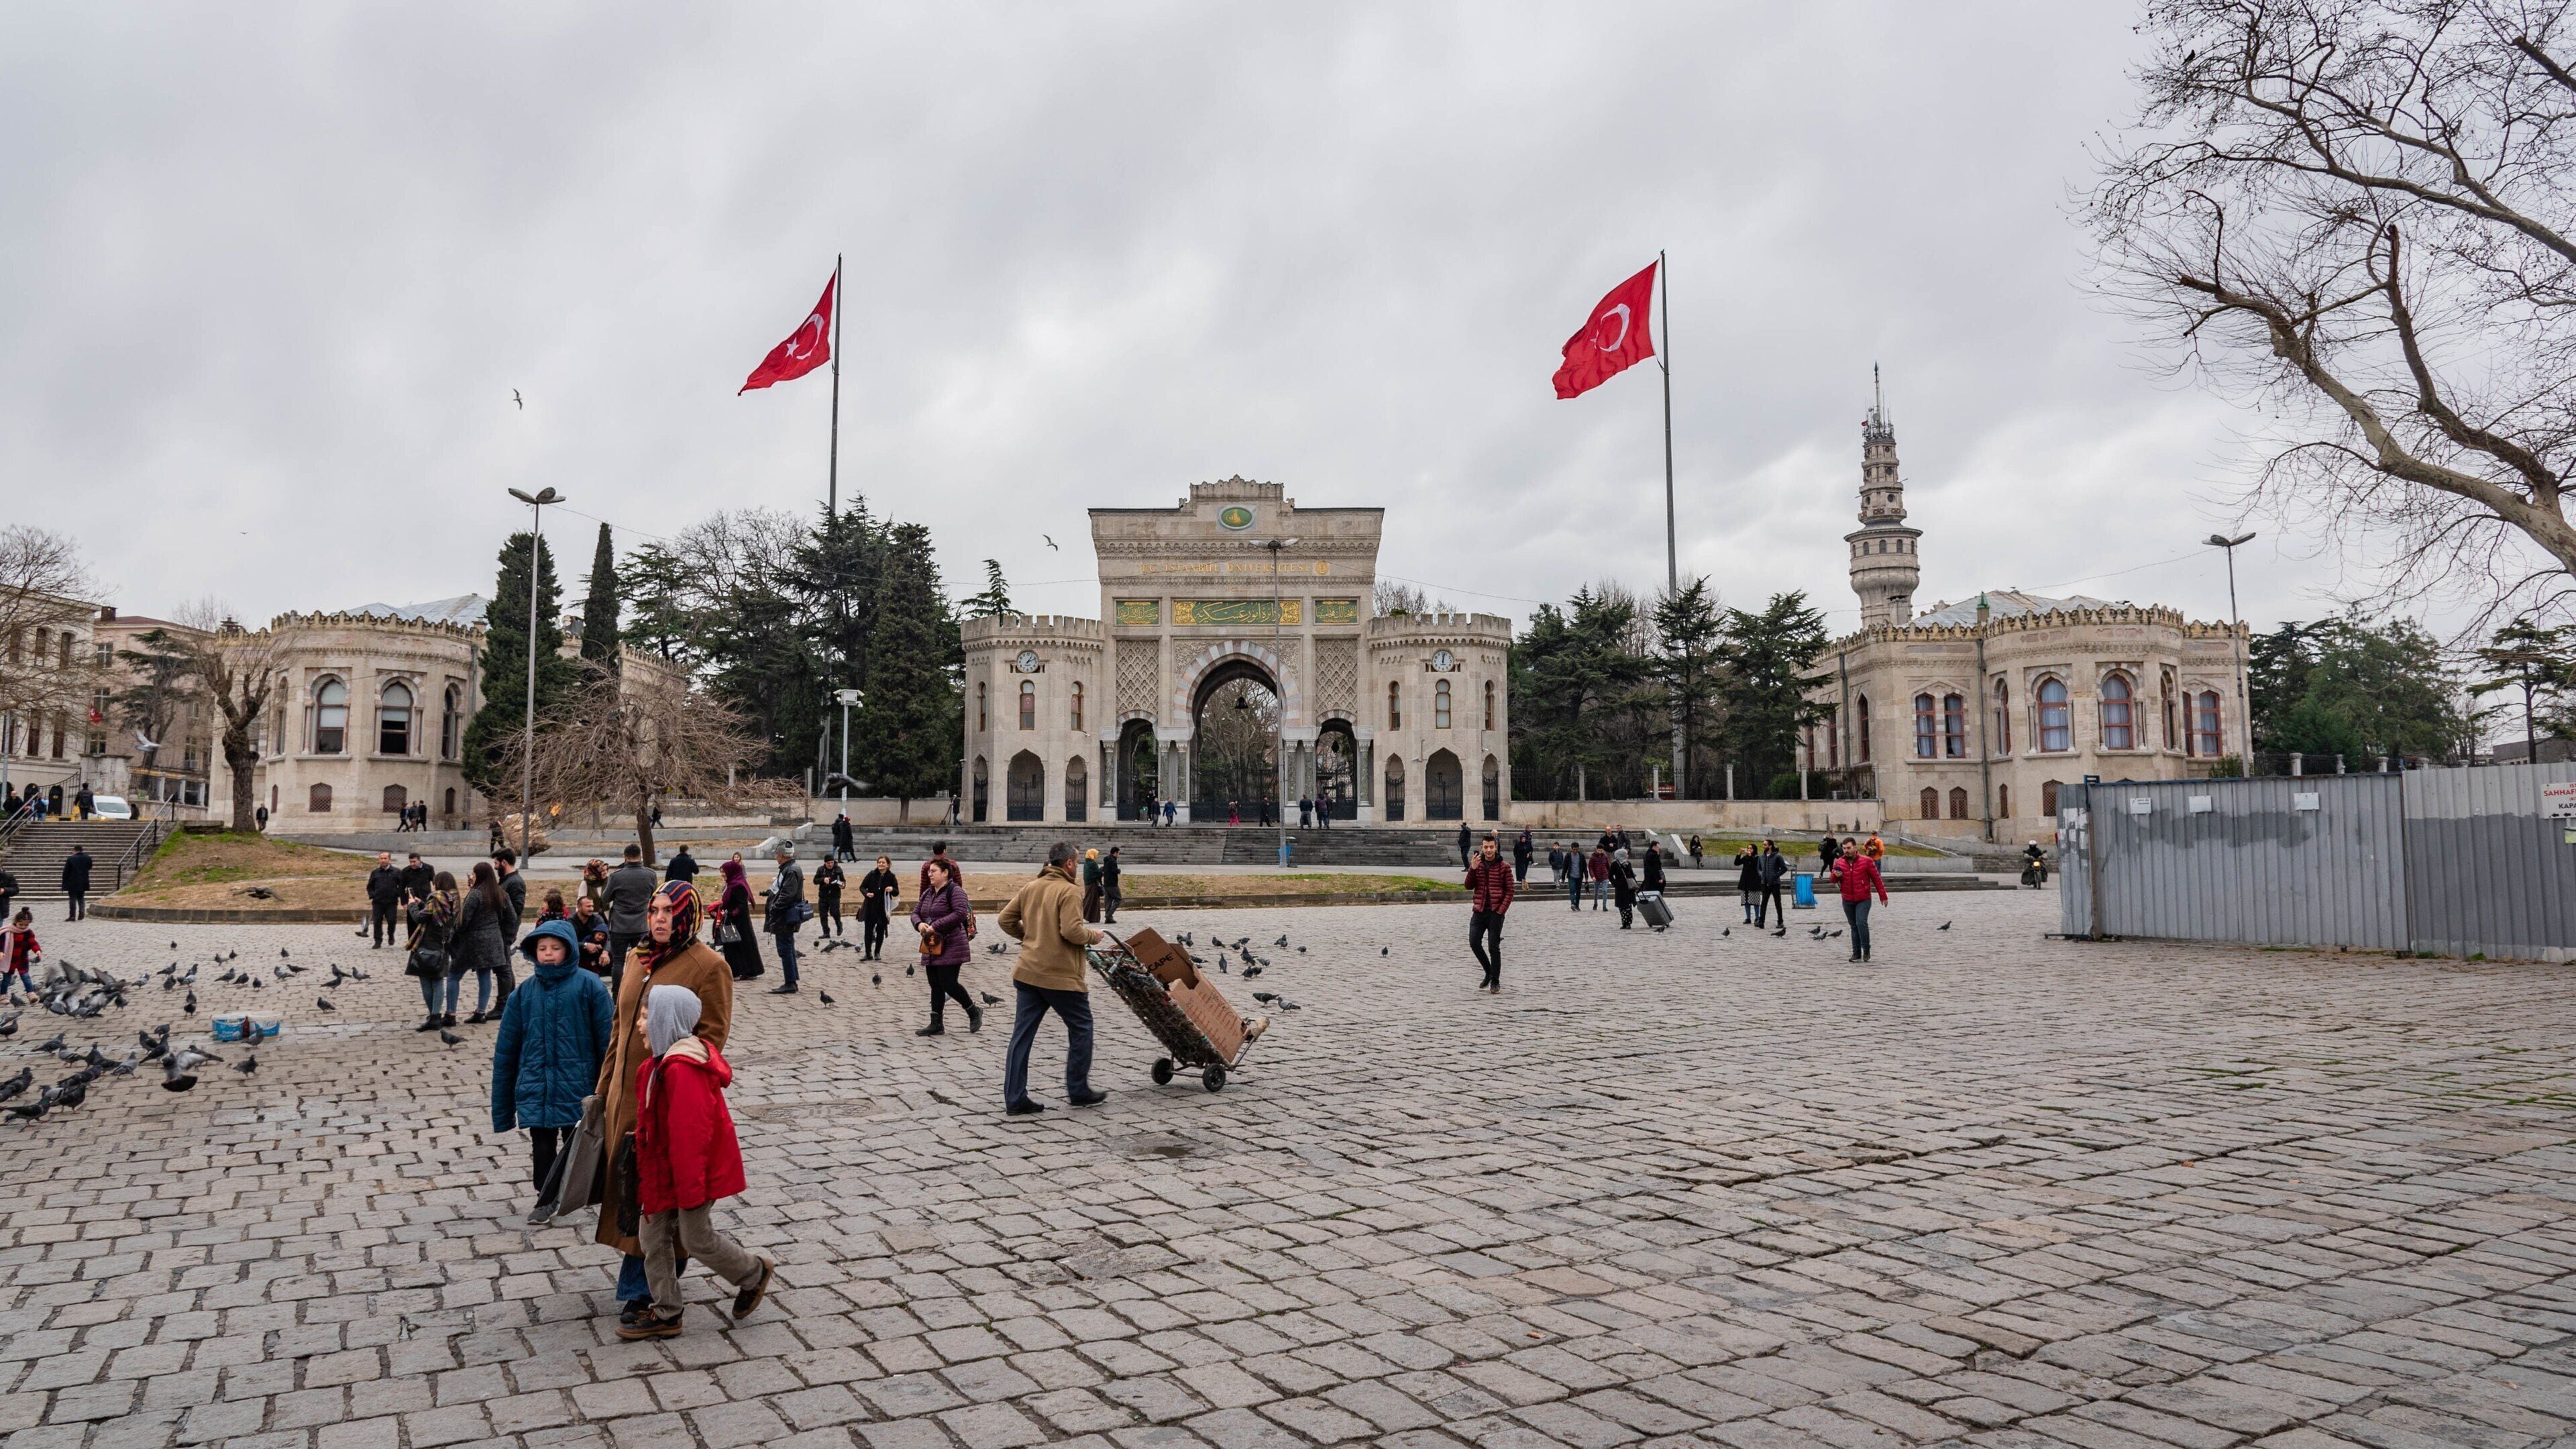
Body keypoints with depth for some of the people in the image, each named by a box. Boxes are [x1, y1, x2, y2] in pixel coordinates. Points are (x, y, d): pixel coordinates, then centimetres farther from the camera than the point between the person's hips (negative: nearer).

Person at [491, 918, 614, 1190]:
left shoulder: (589, 986, -6)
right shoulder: (523, 993, 3)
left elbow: (607, 1043, -5)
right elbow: (505, 1052, 9)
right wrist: (502, 1111, 10)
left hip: (578, 1093, -2)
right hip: (536, 1094, 2)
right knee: (543, 1155, 9)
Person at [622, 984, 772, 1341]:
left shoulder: (682, 1069, -28)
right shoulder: (664, 1062, 7)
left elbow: (690, 1133, -28)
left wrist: (690, 1188, -25)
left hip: (692, 1169, -10)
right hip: (663, 1167, 10)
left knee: (697, 1238, 5)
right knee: (653, 1234, 11)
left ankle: (754, 1273, 27)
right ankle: (665, 1313, 22)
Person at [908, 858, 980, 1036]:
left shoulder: (955, 891, -10)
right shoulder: (927, 893, 16)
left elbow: (960, 913, -22)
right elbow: (916, 912, 15)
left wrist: (936, 926, -24)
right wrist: (919, 924, -9)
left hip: (951, 946, -8)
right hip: (931, 947, 8)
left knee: (949, 984, -9)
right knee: (936, 986, 8)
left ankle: (974, 1011, 11)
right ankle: (936, 1025, 12)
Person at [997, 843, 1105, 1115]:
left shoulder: (1030, 888, 11)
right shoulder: (1069, 892, -13)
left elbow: (1005, 919, 12)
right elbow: (1071, 931, -22)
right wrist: (1094, 935, -4)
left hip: (1028, 972, 7)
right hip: (1061, 975, -7)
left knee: (1022, 1033, 7)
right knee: (1080, 1027, 10)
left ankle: (1015, 1098, 7)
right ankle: (1078, 1091, 17)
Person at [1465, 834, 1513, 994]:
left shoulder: (1504, 867, -1)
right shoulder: (1476, 864, 8)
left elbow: (1510, 891, -2)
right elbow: (1469, 886, 2)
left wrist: (1501, 910, -12)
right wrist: (1472, 869, -13)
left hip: (1495, 913, -3)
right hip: (1479, 911, 3)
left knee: (1494, 947, -1)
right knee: (1474, 942, -6)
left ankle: (1495, 982, 9)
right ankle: (1489, 972, 15)